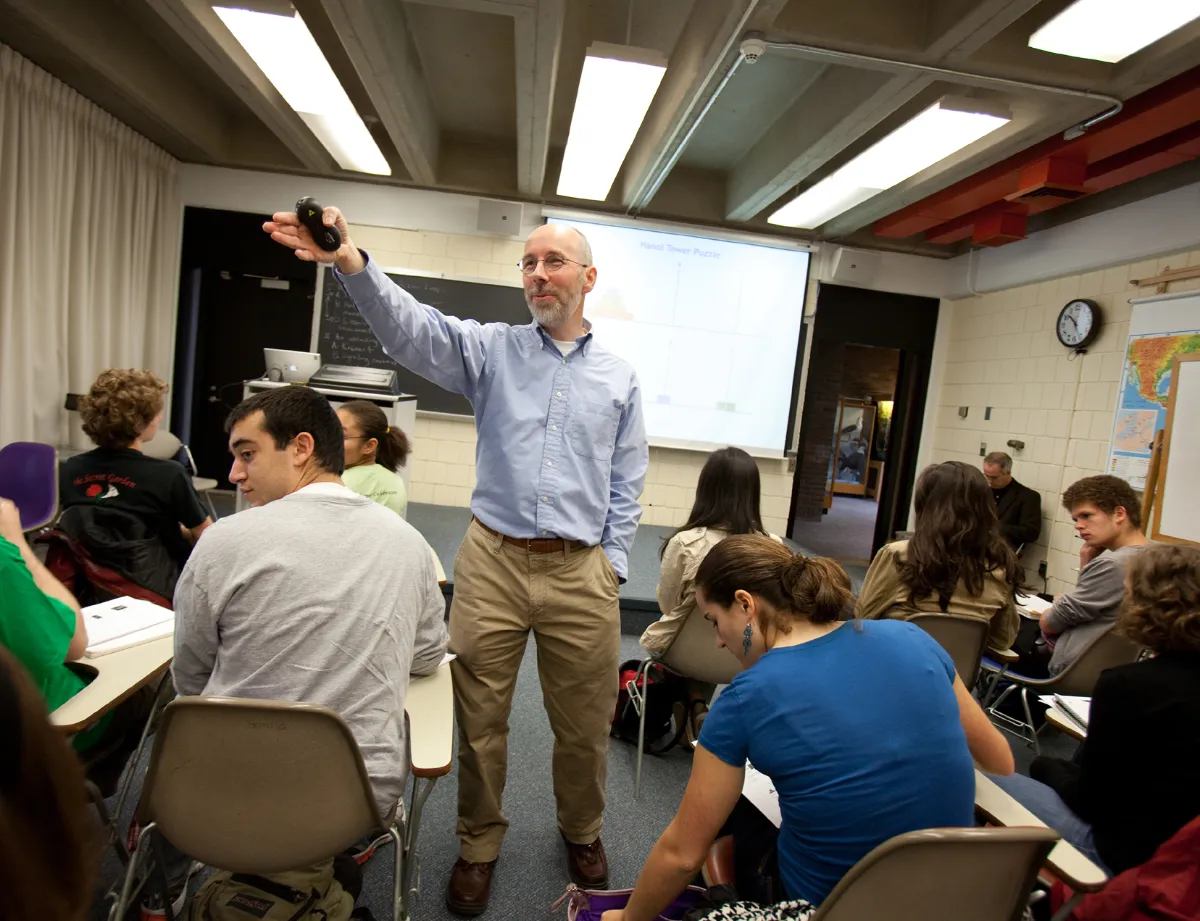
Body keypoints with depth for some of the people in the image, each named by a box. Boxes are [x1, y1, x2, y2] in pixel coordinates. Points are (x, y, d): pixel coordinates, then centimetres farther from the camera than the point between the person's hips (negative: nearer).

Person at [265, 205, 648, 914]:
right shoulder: (493, 348, 4)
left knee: (585, 724, 13)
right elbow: (412, 328, -15)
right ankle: (480, 843, 37)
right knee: (480, 719, 12)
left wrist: (612, 566, 1)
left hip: (581, 573, 1)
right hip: (492, 562, 0)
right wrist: (350, 260, -32)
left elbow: (627, 488, 9)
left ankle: (583, 832, 42)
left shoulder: (620, 377, 8)